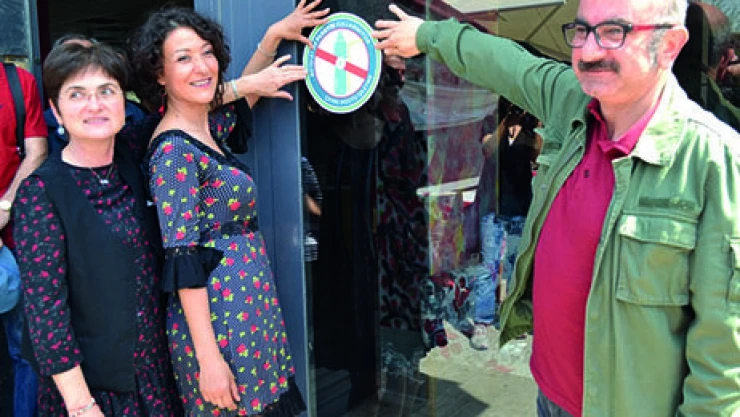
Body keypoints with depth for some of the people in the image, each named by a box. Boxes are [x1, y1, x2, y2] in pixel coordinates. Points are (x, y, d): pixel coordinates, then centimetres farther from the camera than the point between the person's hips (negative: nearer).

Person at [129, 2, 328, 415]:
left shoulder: (207, 132, 6)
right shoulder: (173, 151, -17)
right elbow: (185, 264, -19)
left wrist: (274, 35, 23)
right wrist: (209, 359, -19)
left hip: (253, 306, 9)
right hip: (218, 322, -8)